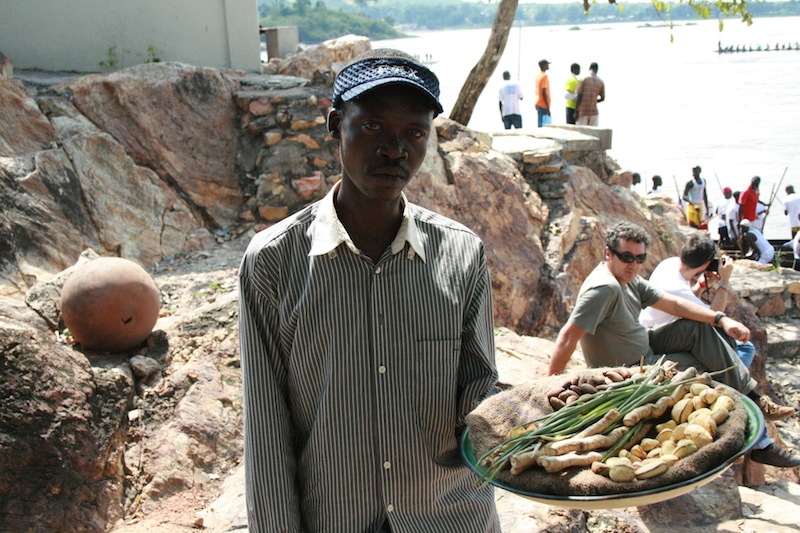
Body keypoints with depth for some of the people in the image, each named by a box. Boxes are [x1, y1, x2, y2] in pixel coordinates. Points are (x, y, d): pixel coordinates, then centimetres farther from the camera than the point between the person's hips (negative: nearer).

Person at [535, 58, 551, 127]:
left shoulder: (538, 75, 13)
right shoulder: (544, 76, -13)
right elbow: (544, 92, -20)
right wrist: (548, 107, -19)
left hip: (538, 104, 9)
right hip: (543, 105, -9)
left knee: (540, 125, 10)